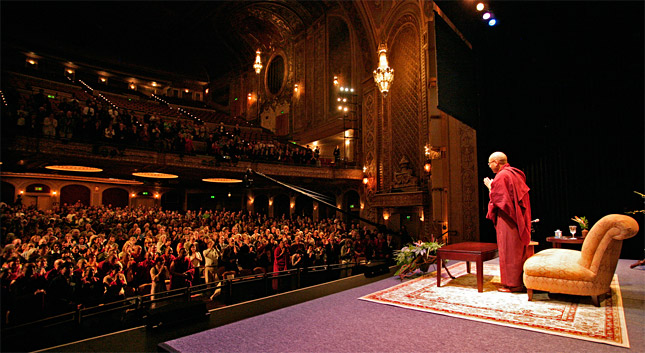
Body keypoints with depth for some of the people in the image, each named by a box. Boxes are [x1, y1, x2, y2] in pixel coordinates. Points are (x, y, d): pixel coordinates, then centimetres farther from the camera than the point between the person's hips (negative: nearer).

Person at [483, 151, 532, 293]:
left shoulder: (501, 176, -14)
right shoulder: (515, 173, 15)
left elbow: (496, 198, -15)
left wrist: (489, 186, 0)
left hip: (507, 219, -9)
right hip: (519, 218, 9)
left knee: (509, 250, -3)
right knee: (519, 249, 13)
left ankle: (512, 284, 3)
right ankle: (520, 281, 21)